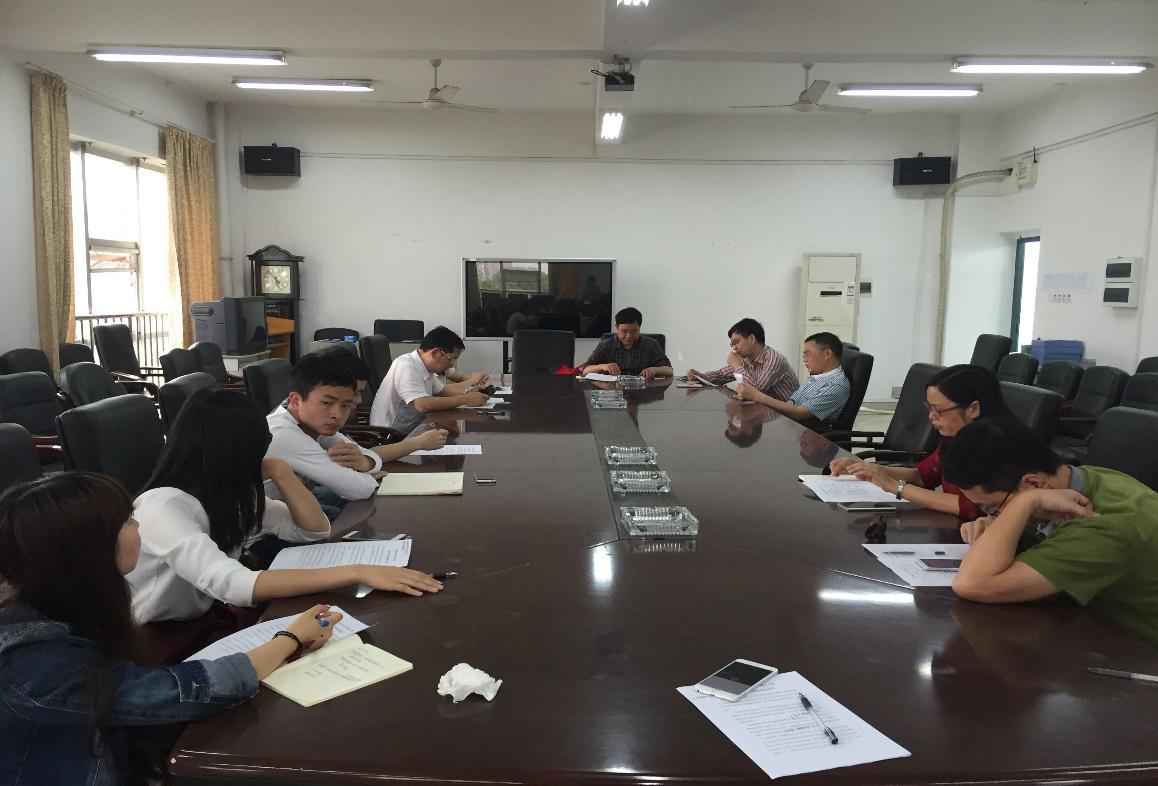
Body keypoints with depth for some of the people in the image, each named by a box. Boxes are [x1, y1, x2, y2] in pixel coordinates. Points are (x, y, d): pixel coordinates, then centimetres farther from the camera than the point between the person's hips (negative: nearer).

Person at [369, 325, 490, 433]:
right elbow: (422, 405, -32)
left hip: (411, 430, 9)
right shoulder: (406, 367, -20)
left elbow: (442, 390, 24)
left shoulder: (425, 367, 7)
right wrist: (464, 399, -25)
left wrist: (471, 389, 8)